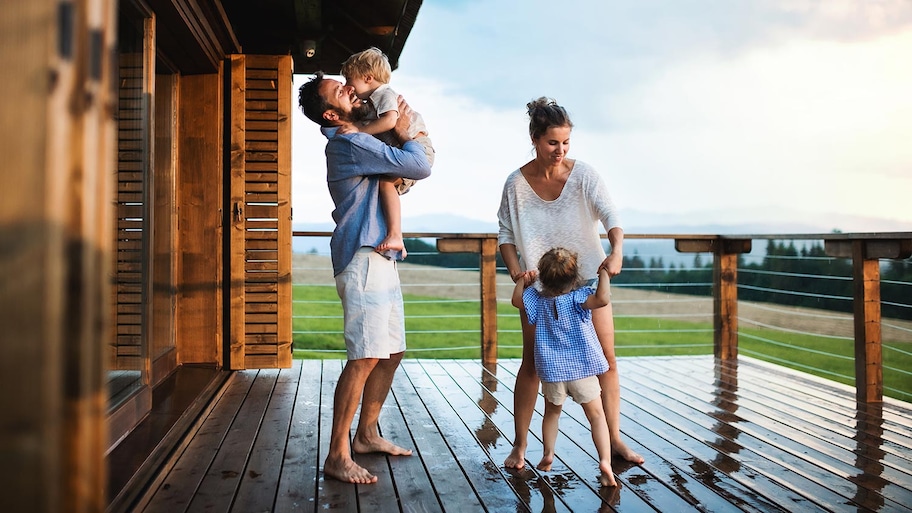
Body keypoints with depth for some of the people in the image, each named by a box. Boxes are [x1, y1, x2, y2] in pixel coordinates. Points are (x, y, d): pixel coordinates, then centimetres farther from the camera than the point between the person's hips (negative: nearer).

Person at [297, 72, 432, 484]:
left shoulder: (355, 141, 19)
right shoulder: (350, 143, -13)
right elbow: (420, 168, -15)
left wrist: (401, 135, 19)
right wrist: (404, 134, 2)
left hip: (381, 259, 10)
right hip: (364, 260, -10)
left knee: (391, 352, 13)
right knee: (366, 357, -13)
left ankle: (366, 434, 25)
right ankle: (337, 456, -8)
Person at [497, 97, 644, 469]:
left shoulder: (583, 174, -11)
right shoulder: (517, 183, -10)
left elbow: (611, 215, -19)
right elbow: (506, 234, -4)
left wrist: (616, 252, -37)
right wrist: (515, 270, -20)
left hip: (588, 277, 1)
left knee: (606, 359, 3)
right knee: (532, 363, 2)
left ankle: (614, 440, 16)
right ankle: (519, 446, 13)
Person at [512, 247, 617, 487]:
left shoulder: (538, 300, 1)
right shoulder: (578, 298, -13)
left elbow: (516, 300, 15)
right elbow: (602, 299, -30)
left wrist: (523, 280, 26)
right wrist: (604, 274, -18)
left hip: (551, 370, 4)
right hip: (582, 368, -4)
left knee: (552, 412, 25)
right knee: (596, 415, 1)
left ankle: (547, 455, 30)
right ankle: (605, 461, -12)